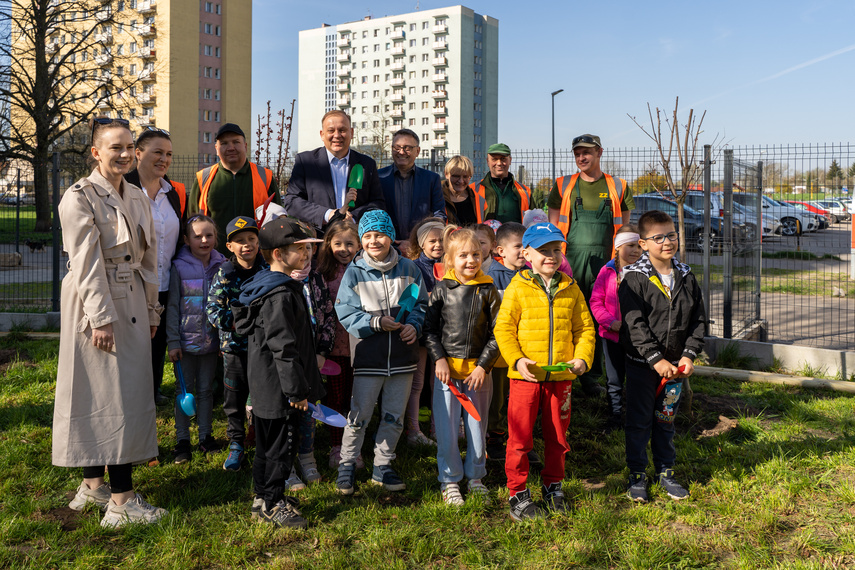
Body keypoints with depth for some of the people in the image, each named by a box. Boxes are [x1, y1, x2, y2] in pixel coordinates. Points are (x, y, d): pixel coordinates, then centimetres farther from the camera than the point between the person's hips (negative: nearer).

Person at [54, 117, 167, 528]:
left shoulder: (136, 197, 14)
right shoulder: (80, 197, -8)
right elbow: (86, 262, -14)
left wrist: (152, 309, 15)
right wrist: (100, 318, -18)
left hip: (132, 304, 8)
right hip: (97, 304, -7)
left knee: (127, 392, 9)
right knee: (109, 394, -7)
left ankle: (94, 483, 22)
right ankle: (121, 500, -3)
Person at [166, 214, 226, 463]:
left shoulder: (221, 266, 2)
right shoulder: (179, 268, -6)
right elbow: (173, 306, -3)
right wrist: (173, 341, -6)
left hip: (211, 340, 2)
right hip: (186, 340, -2)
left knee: (206, 389, 12)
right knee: (185, 390, 7)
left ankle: (206, 436, 24)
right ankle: (182, 440, 16)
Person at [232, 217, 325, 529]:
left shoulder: (268, 286, 12)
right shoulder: (280, 295, -22)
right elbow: (283, 347, -24)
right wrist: (296, 389, -20)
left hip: (266, 386, 11)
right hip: (278, 387, -11)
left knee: (268, 442, 19)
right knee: (281, 444, 1)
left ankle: (264, 496, 32)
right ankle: (272, 503, 13)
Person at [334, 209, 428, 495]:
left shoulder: (408, 268, 4)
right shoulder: (354, 272, -2)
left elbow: (421, 304, 10)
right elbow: (346, 313, -5)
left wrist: (413, 325, -9)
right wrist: (376, 322, -17)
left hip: (402, 355, 3)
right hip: (368, 356, -3)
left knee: (394, 415, 12)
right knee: (359, 415, 1)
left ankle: (382, 466, 29)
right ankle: (347, 466, 21)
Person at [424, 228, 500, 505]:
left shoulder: (488, 290, 0)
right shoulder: (442, 289, -1)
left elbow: (497, 332, 1)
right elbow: (429, 328, 3)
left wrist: (483, 365, -6)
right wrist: (439, 359, -7)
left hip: (478, 369, 1)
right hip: (447, 368, -1)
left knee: (477, 425, 11)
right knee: (446, 428, 2)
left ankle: (475, 476, 31)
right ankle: (450, 481, 19)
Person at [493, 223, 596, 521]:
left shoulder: (571, 289, 7)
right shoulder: (517, 289, -4)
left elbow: (584, 328, 10)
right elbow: (503, 328, -6)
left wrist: (582, 358, -5)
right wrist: (517, 360, -18)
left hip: (561, 376, 3)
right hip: (525, 375, -3)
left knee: (557, 435, 15)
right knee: (520, 436, 2)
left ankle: (553, 485, 33)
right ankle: (518, 493, 15)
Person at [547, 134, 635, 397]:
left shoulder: (618, 187, 11)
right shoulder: (563, 185, 10)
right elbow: (553, 227, 11)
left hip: (603, 262, 0)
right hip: (570, 259, 0)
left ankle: (591, 377, 13)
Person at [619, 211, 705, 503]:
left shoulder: (686, 277, 4)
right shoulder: (634, 278, -12)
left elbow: (698, 320, 6)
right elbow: (634, 324, -16)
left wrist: (689, 355, -5)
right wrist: (656, 359, -20)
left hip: (675, 364, 4)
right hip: (641, 363, -4)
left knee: (666, 419, 16)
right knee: (639, 419, 6)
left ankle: (665, 471, 30)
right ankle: (637, 475, 19)